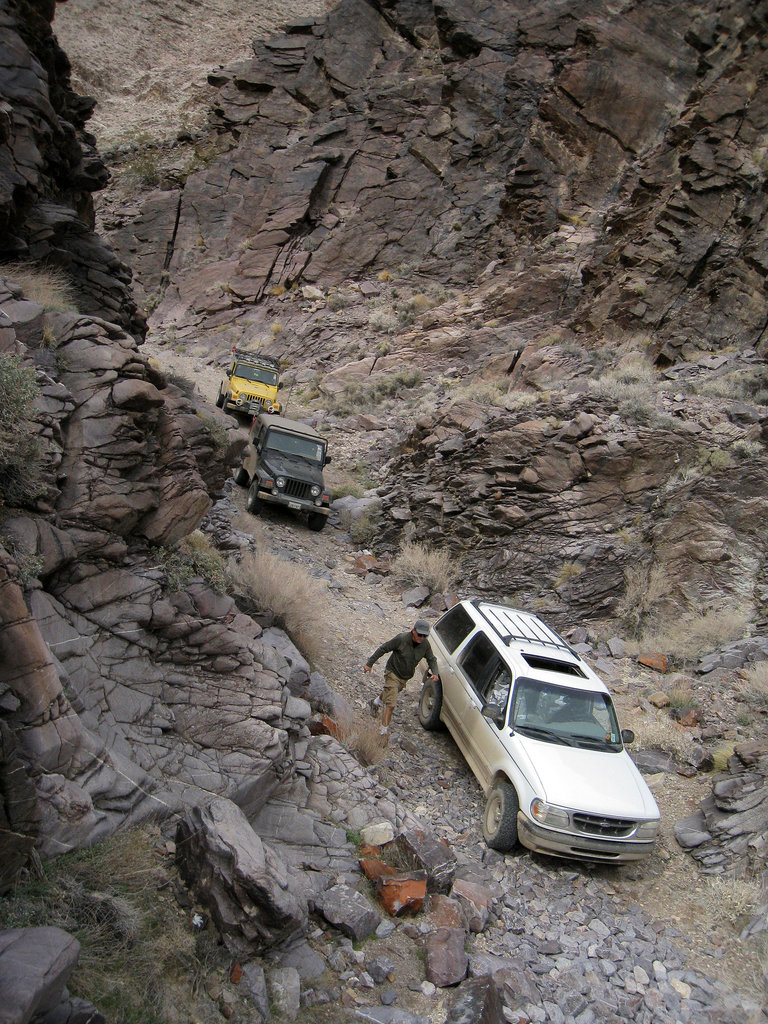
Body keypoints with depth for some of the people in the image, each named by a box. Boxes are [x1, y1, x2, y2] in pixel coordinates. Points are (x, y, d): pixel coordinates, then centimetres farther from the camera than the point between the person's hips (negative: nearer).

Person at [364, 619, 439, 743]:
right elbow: (383, 649, -17)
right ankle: (384, 732, -5)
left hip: (405, 678, 6)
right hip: (392, 673, -6)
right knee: (390, 705, -15)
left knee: (388, 692, 30)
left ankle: (376, 702, 62)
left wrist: (434, 673, -17)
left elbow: (431, 660, 3)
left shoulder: (425, 644, -12)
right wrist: (369, 664, -15)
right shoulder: (401, 639, -27)